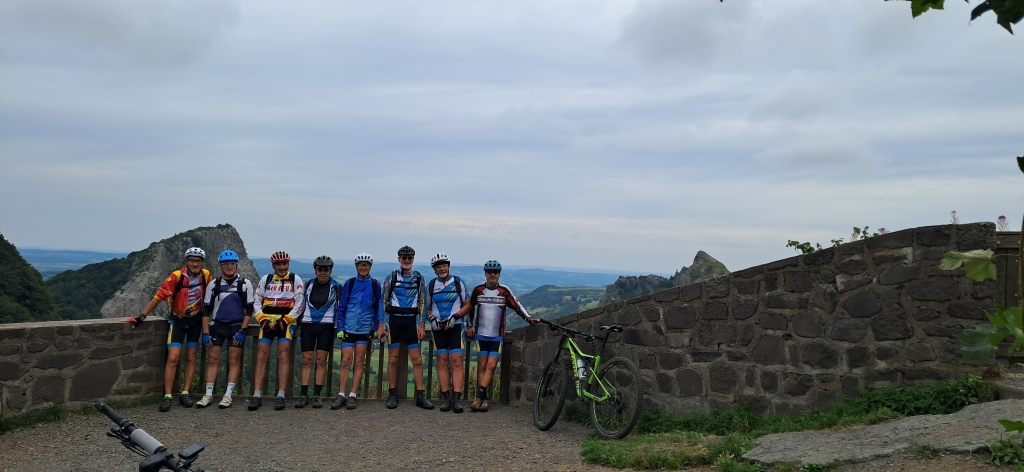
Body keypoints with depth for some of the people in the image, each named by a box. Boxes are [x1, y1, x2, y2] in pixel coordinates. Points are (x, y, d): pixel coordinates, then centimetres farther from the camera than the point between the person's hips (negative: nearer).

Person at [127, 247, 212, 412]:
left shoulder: (206, 275, -9)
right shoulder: (176, 276, -18)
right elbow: (159, 296, -17)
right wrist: (141, 317, -17)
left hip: (196, 320, 3)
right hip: (178, 320, -3)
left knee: (190, 358, 5)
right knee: (173, 357, -10)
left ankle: (185, 394, 11)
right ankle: (167, 397, -5)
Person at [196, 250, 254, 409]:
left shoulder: (245, 284, -1)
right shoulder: (213, 284, 3)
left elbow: (249, 309, -1)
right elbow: (206, 309, 5)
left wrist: (242, 330, -9)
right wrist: (205, 333, -2)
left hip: (237, 327, -1)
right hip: (217, 326, 2)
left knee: (234, 361, -1)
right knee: (213, 359, 0)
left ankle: (228, 396, 4)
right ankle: (208, 395, 7)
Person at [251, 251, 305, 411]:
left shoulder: (295, 280, 5)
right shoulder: (265, 280, 13)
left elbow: (300, 304, -2)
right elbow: (257, 302, 11)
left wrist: (284, 321, -11)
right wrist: (263, 320, -5)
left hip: (287, 321, -2)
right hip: (267, 321, 3)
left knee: (283, 352, -14)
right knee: (262, 353, -8)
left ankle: (281, 395, -14)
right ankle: (257, 395, -8)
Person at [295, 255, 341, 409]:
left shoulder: (336, 287, 3)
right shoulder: (309, 285, 10)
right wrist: (297, 322, 8)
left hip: (326, 327, -2)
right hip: (307, 325, 2)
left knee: (321, 359, -4)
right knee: (307, 360, 0)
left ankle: (317, 395, 0)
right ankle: (303, 395, 1)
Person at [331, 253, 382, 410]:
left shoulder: (375, 285, 4)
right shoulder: (349, 283, 4)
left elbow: (378, 308, 8)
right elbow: (341, 307, 6)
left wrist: (376, 328, 2)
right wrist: (340, 328, -1)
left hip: (365, 328, 0)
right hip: (348, 328, 0)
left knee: (359, 361, 2)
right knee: (346, 361, -3)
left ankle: (352, 396, 7)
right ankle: (341, 395, 4)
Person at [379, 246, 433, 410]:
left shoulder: (419, 278, 5)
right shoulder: (391, 277, 2)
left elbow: (422, 303, 7)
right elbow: (383, 301, 3)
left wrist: (422, 326, 2)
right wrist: (381, 325, -2)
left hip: (411, 321, 1)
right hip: (394, 320, -1)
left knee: (417, 359, -2)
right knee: (393, 358, 4)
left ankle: (420, 396, 3)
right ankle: (392, 395, 14)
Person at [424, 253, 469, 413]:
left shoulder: (458, 283, 3)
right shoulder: (431, 285, 10)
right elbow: (427, 308, 17)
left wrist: (454, 317, -9)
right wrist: (432, 319, -3)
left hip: (455, 326, -2)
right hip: (438, 327, 2)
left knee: (457, 361, -10)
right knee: (442, 361, -1)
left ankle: (456, 398, -11)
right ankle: (446, 398, 2)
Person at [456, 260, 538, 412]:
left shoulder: (504, 291, -2)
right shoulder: (478, 290, 2)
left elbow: (517, 306, -7)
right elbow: (470, 307, 16)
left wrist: (528, 318, -21)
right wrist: (470, 326, 14)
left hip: (497, 335, -1)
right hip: (481, 334, 1)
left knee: (491, 366, -9)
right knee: (482, 366, 0)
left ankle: (479, 397, -8)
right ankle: (483, 399, 3)